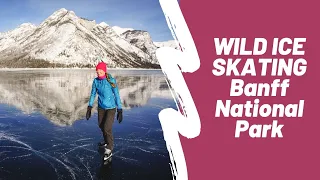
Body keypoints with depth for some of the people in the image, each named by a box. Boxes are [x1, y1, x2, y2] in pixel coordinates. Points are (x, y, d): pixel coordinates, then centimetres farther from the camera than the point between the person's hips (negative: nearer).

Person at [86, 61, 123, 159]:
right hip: (101, 107, 5)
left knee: (107, 128, -12)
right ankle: (106, 141, 46)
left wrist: (120, 111, -17)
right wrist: (89, 108, -1)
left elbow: (117, 95, -16)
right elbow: (93, 94, 2)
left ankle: (109, 149, 7)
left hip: (111, 108, -5)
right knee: (101, 125, 20)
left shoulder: (111, 81, -19)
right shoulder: (95, 81, -6)